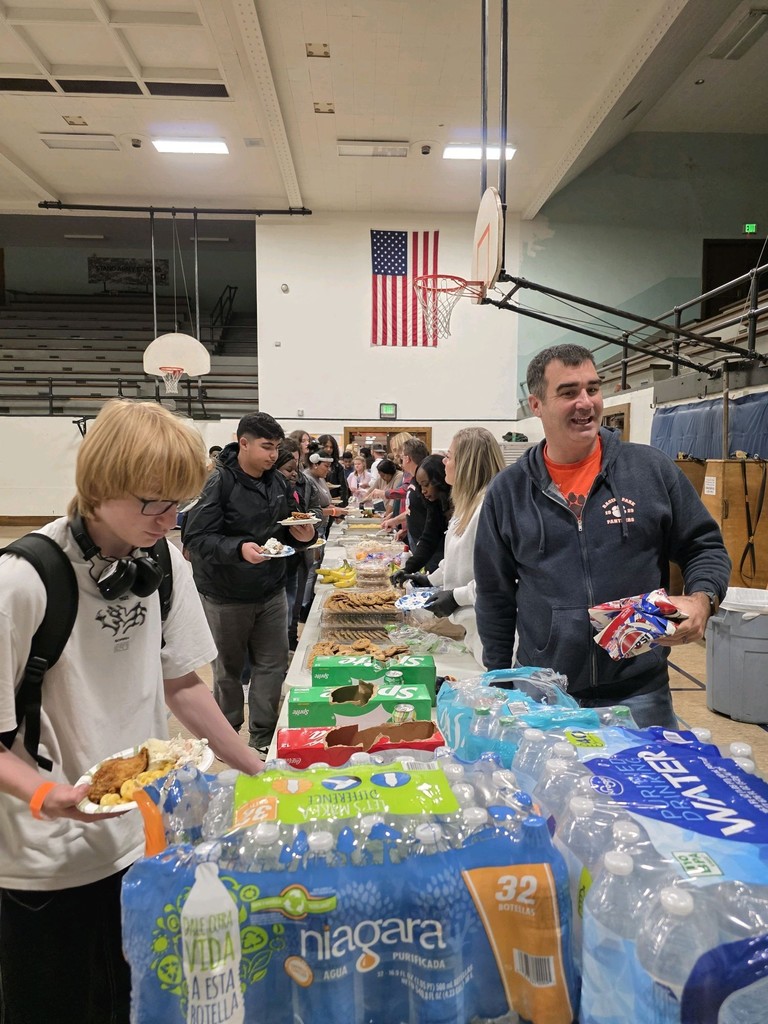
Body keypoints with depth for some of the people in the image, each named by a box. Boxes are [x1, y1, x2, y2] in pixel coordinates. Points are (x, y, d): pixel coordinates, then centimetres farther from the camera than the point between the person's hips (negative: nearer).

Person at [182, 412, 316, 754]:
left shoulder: (279, 482, 3)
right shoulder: (218, 484, -17)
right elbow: (196, 538, -21)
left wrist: (302, 536, -8)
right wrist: (238, 549, -35)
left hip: (271, 591, 5)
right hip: (227, 597, -5)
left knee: (273, 664, 10)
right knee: (229, 669, 13)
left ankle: (262, 739, 27)